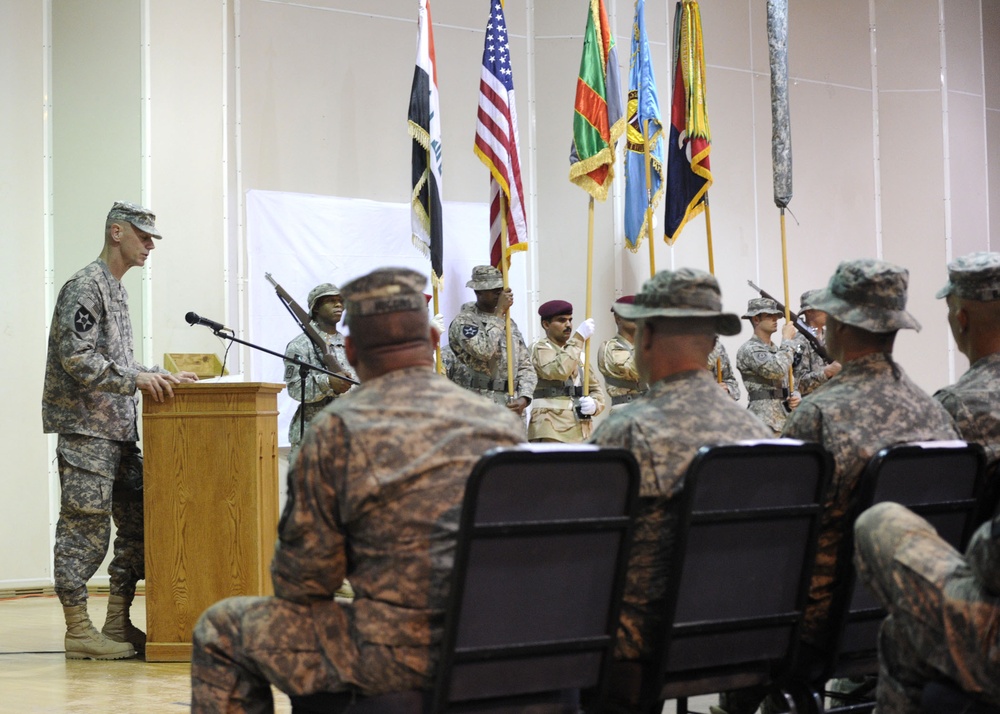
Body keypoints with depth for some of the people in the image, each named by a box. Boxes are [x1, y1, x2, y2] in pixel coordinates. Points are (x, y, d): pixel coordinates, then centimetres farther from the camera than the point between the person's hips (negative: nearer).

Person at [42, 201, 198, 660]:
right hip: (86, 429, -10)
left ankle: (118, 623, 14)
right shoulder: (85, 287, -10)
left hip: (120, 430, 10)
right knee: (85, 528, -6)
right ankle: (78, 630, -1)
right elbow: (76, 359, -20)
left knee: (138, 523, 8)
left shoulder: (117, 290, 20)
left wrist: (162, 378, 11)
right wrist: (137, 379, -24)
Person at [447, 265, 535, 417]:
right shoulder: (463, 321, -4)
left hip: (512, 409, 7)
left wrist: (524, 398, -2)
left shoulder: (509, 323, 18)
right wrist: (499, 312, -13)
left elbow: (525, 366, 16)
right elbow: (484, 350, -22)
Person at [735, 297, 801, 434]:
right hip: (764, 422, -8)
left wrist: (795, 397, 1)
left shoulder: (777, 350, 20)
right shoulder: (748, 350, -7)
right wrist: (787, 339, -9)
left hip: (786, 421, 8)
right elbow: (777, 370, -21)